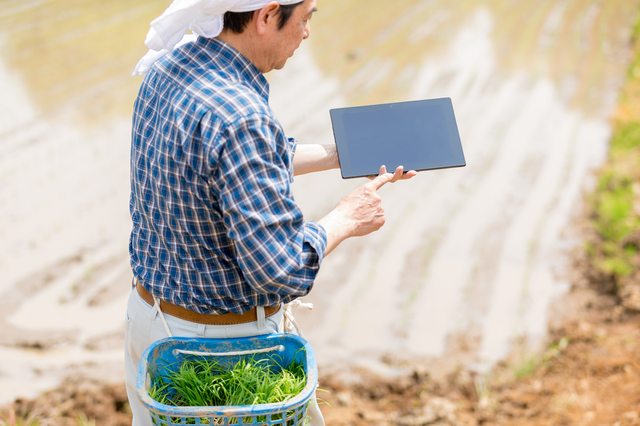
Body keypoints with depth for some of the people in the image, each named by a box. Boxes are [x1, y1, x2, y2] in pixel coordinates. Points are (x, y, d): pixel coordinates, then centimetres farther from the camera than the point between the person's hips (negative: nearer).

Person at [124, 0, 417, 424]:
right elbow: (283, 269, -31)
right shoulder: (237, 118, -32)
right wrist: (346, 220, -13)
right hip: (222, 342, -9)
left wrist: (344, 154, 19)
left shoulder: (170, 64, -2)